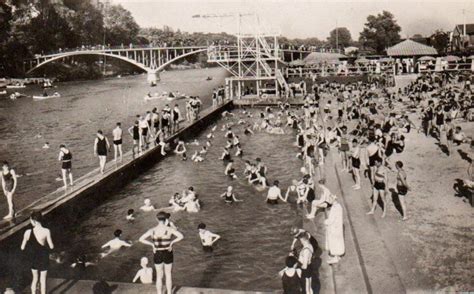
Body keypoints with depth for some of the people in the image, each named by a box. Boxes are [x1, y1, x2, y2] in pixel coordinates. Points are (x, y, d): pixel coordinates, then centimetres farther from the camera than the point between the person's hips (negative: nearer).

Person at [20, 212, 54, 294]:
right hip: (44, 259, -2)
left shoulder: (28, 232, -16)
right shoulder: (46, 231, -23)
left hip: (33, 259, 2)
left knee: (35, 279, 24)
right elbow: (51, 247, -17)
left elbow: (22, 248, -6)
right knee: (43, 280, 14)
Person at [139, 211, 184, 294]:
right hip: (168, 254, -1)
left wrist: (152, 244, -7)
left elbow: (141, 239, -14)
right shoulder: (170, 229, -16)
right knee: (168, 275, 18)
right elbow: (181, 236, -25)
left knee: (159, 276, 17)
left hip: (157, 255, 1)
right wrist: (172, 243, -13)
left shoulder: (152, 230, -10)